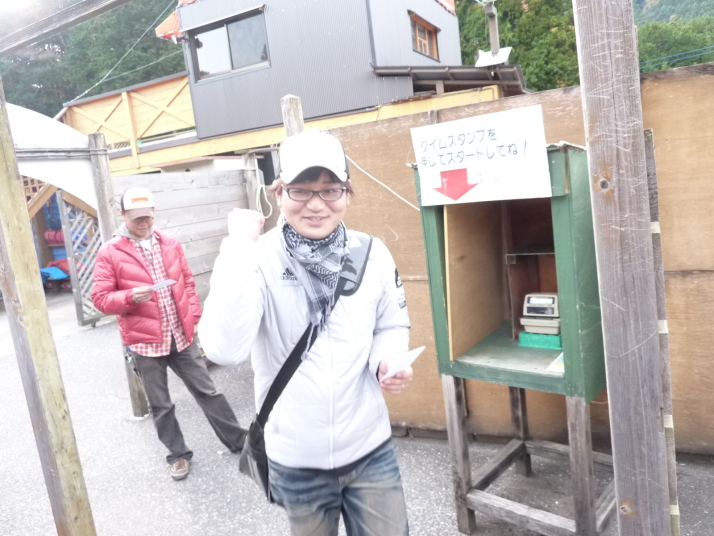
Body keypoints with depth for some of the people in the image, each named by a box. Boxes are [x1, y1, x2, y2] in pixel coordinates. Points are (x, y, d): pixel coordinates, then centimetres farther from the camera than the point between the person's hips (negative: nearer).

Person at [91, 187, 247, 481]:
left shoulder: (171, 244, 6)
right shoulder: (110, 252, -6)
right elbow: (100, 298, -6)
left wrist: (194, 318, 6)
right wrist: (131, 297, -23)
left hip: (181, 335, 3)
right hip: (145, 341, -2)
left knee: (207, 391, 12)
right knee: (160, 405, 11)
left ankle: (239, 440, 25)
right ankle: (178, 454, 30)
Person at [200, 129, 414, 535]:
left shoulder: (373, 254, -7)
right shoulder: (260, 261, -16)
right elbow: (224, 349, -30)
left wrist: (388, 360, -14)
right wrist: (239, 248, -30)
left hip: (370, 449, 2)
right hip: (296, 460, -1)